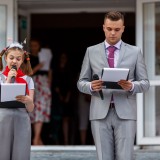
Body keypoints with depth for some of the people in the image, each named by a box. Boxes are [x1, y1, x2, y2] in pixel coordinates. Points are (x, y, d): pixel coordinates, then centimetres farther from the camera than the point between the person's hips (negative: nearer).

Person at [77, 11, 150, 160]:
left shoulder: (135, 52, 9)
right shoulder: (91, 51, 11)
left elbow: (145, 83, 7)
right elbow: (81, 83, 11)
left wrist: (132, 86, -15)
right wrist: (91, 86, -12)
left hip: (125, 113, -1)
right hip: (100, 114, 1)